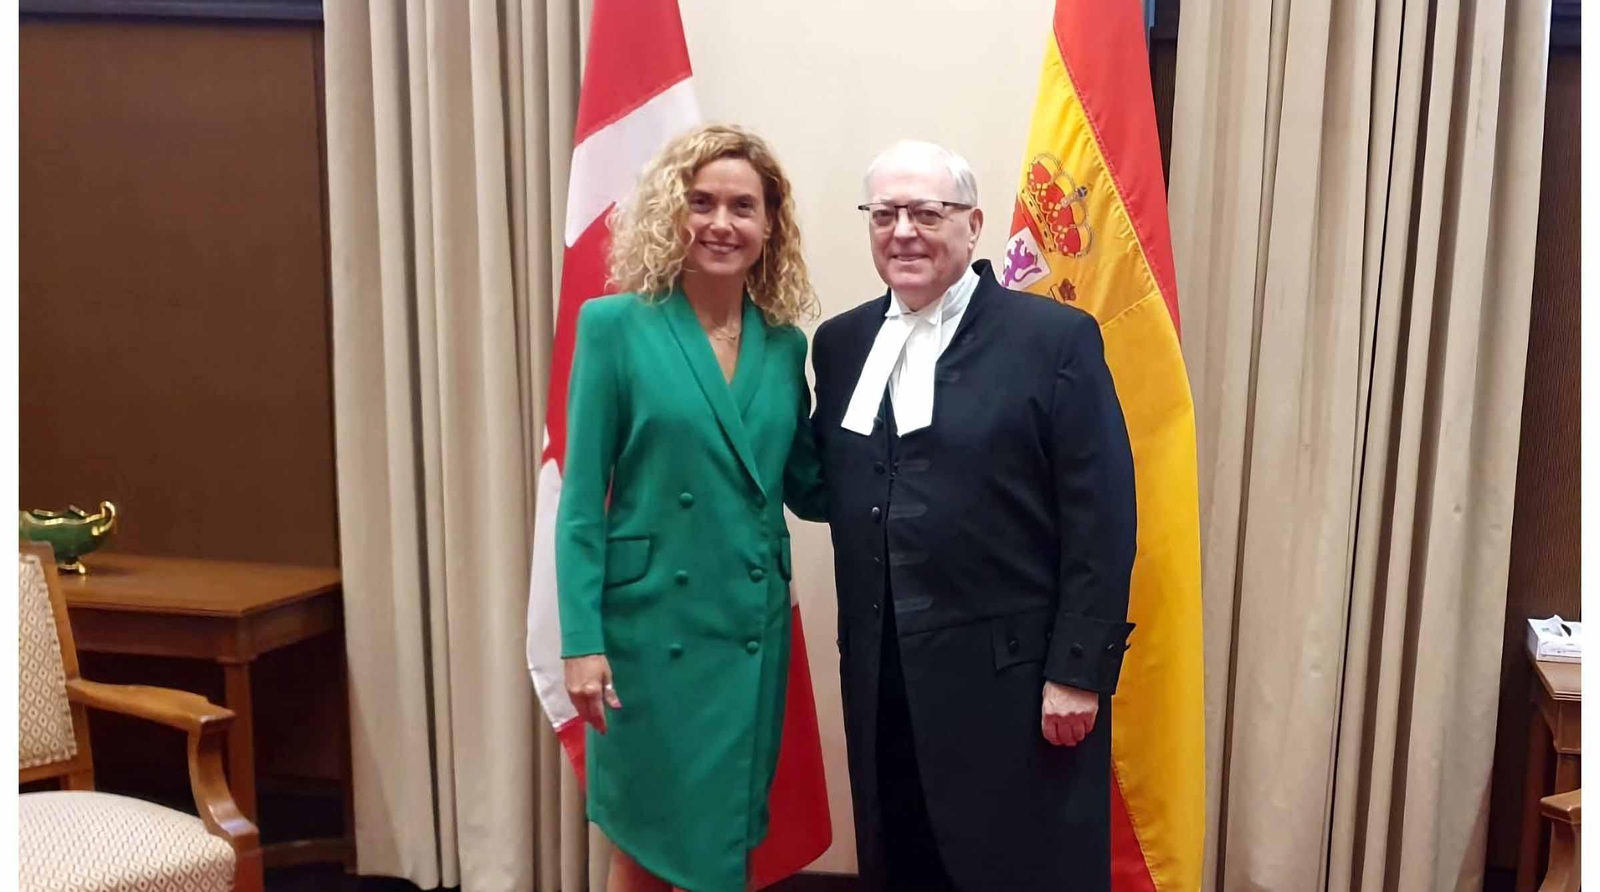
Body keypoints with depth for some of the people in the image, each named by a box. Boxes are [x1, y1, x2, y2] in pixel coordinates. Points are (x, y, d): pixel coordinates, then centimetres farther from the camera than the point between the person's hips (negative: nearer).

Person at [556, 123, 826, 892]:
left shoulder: (786, 344, 4)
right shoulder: (616, 325, -7)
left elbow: (806, 489, 8)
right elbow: (581, 499, -8)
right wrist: (581, 641, -13)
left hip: (753, 627, 4)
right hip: (652, 624, -3)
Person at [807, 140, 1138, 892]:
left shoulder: (1056, 338, -7)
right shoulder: (841, 343, 9)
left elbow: (1102, 520, -9)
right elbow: (836, 491, 11)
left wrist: (1078, 670, -12)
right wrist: (860, 651, 2)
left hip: (1014, 680, -4)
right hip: (881, 682, 5)